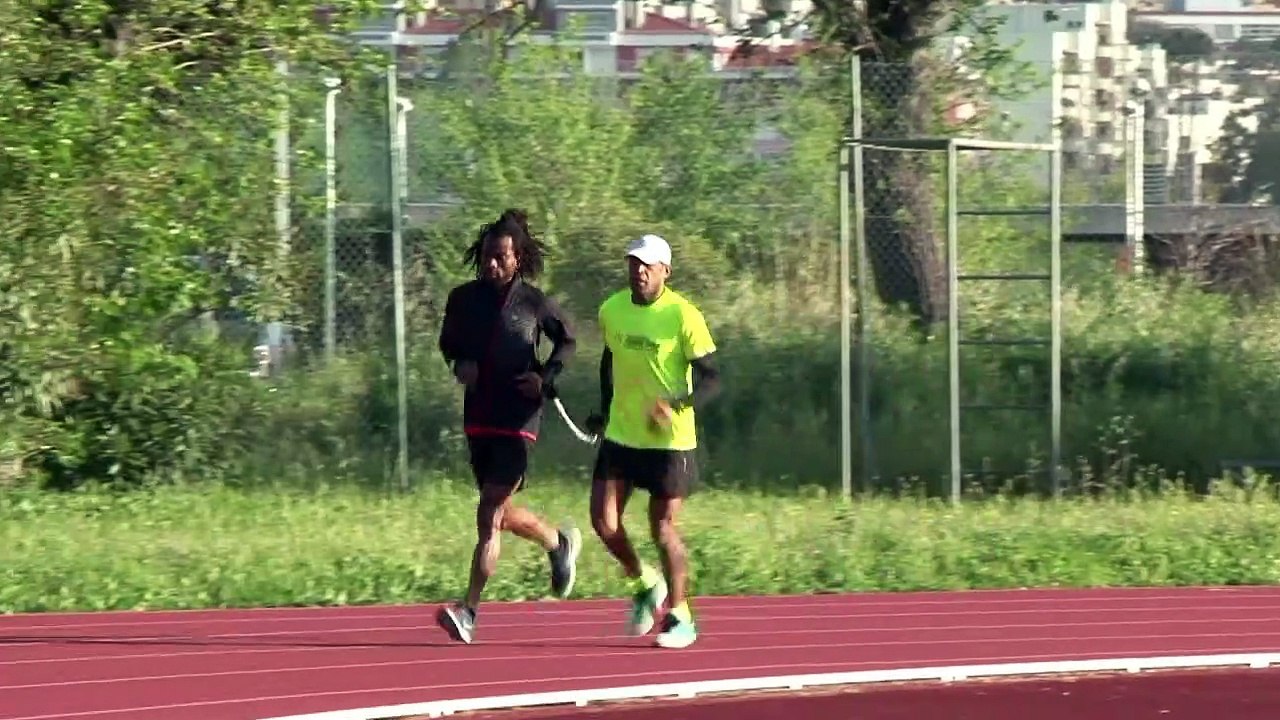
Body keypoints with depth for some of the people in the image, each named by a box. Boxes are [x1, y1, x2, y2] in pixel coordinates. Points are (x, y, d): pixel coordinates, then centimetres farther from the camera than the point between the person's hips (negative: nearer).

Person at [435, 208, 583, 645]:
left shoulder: (534, 303, -5)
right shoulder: (463, 299, 4)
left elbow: (568, 341, 11)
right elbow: (449, 342, 20)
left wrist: (547, 376, -6)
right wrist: (460, 363, -2)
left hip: (518, 420, -5)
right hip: (478, 419, 5)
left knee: (490, 516, -13)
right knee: (502, 515, 15)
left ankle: (469, 612, -15)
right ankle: (559, 544, 45)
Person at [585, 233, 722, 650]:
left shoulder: (683, 316, -14)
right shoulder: (611, 310, 3)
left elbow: (710, 380, -15)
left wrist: (675, 405, -31)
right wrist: (605, 409, 18)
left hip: (669, 440, -5)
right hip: (620, 437, 5)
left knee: (663, 529, 0)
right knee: (603, 521, -4)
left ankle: (680, 616, 16)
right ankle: (644, 584, 23)